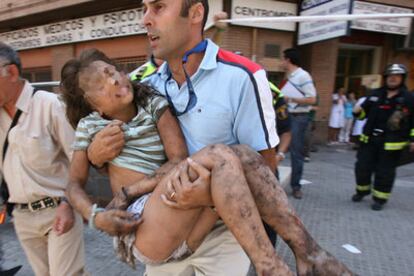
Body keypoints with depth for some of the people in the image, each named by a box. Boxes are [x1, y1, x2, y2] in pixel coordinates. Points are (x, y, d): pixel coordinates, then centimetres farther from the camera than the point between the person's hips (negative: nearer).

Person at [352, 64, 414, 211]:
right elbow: (364, 111, 16)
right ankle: (362, 191, 31)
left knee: (385, 172, 5)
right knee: (362, 167, 9)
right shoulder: (375, 94, 7)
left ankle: (380, 199, 20)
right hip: (369, 139, 4)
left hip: (391, 143, -3)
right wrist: (358, 111, -7)